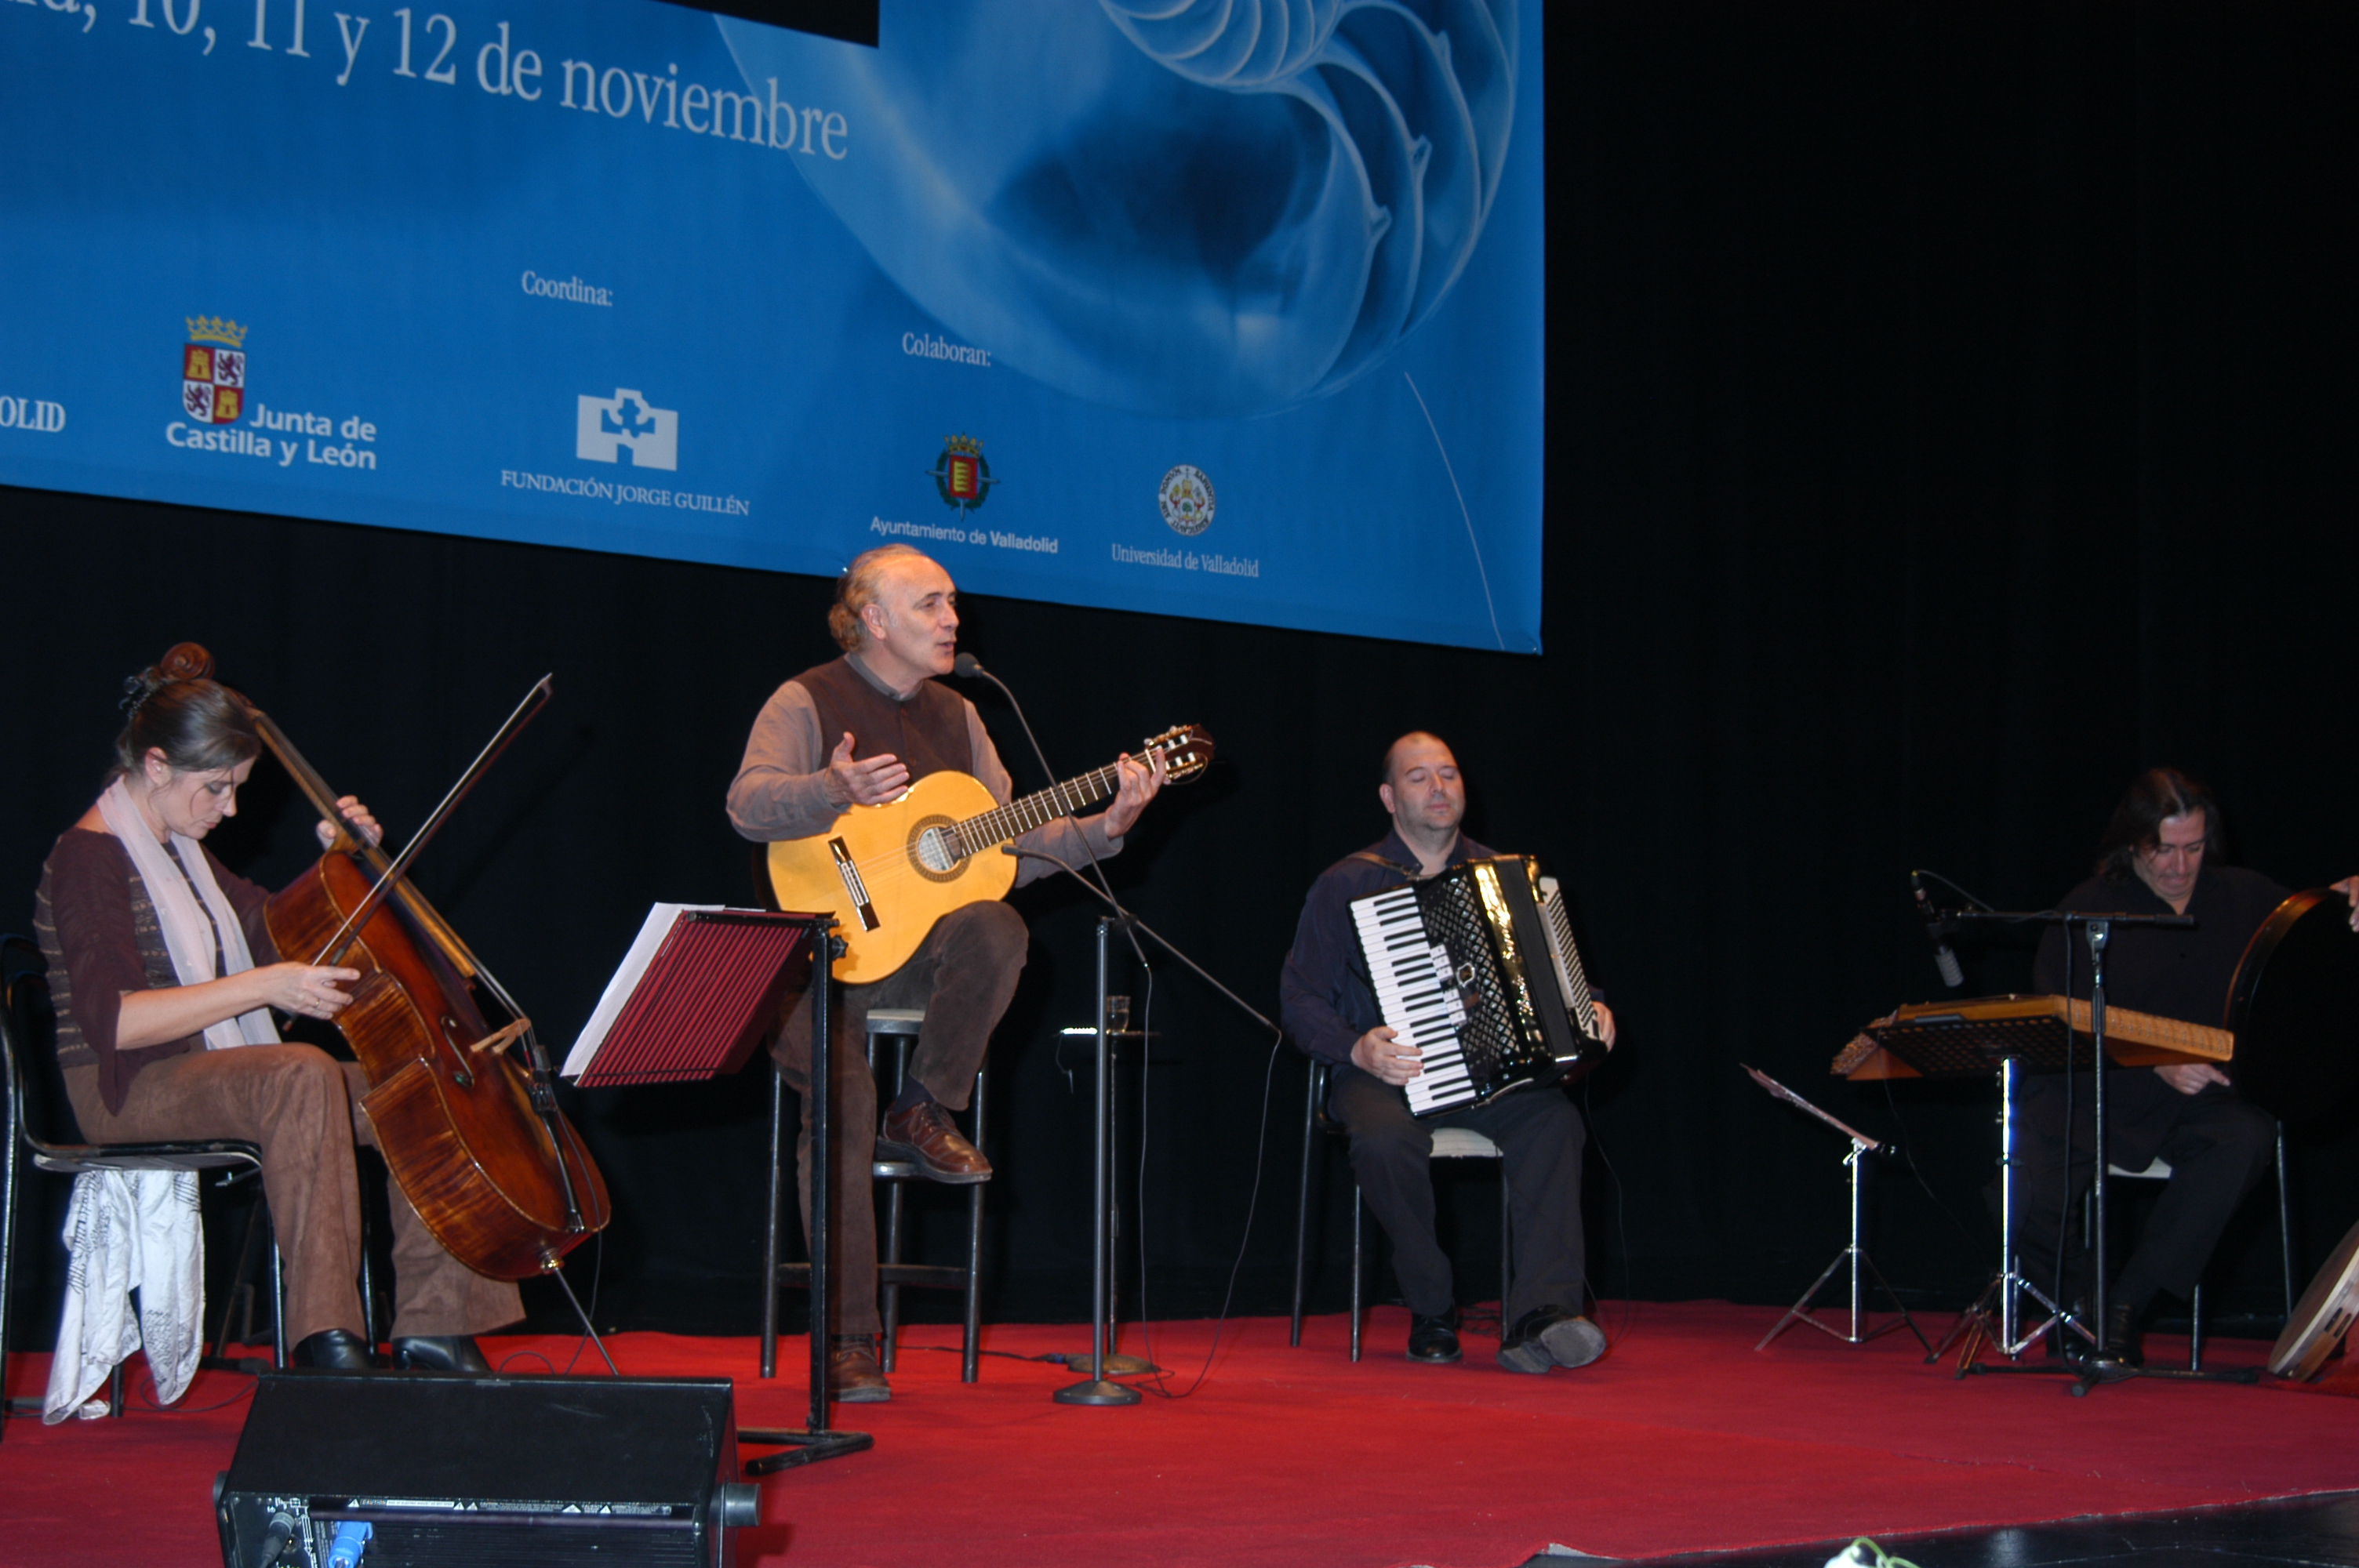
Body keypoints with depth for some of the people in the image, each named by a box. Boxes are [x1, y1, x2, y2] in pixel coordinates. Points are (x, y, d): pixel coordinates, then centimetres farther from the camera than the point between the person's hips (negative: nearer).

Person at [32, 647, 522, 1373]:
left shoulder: (180, 850, 15)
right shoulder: (89, 858, -13)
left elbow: (271, 930, 29)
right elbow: (113, 1020, -25)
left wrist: (335, 863, 12)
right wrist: (261, 988, -30)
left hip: (218, 1078, 9)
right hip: (130, 1092, -9)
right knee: (304, 1073, -36)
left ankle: (432, 1324, -4)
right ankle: (328, 1334, -36)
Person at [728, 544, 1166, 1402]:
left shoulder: (955, 717, 16)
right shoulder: (807, 702, -1)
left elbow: (1007, 850, 13)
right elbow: (748, 804, -19)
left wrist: (1103, 828, -1)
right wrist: (834, 789, -38)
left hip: (919, 944, 4)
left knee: (997, 932, -31)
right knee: (843, 1094, -25)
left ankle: (924, 1113, -10)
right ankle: (848, 1341, -17)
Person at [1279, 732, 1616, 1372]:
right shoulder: (1347, 885, 4)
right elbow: (1301, 998, 2)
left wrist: (1589, 1013, 3)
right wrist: (1358, 1049, -16)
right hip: (1389, 1074, -2)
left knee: (1554, 1122, -30)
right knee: (1385, 1139, -37)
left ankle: (1539, 1318, -39)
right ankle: (1431, 1313, -17)